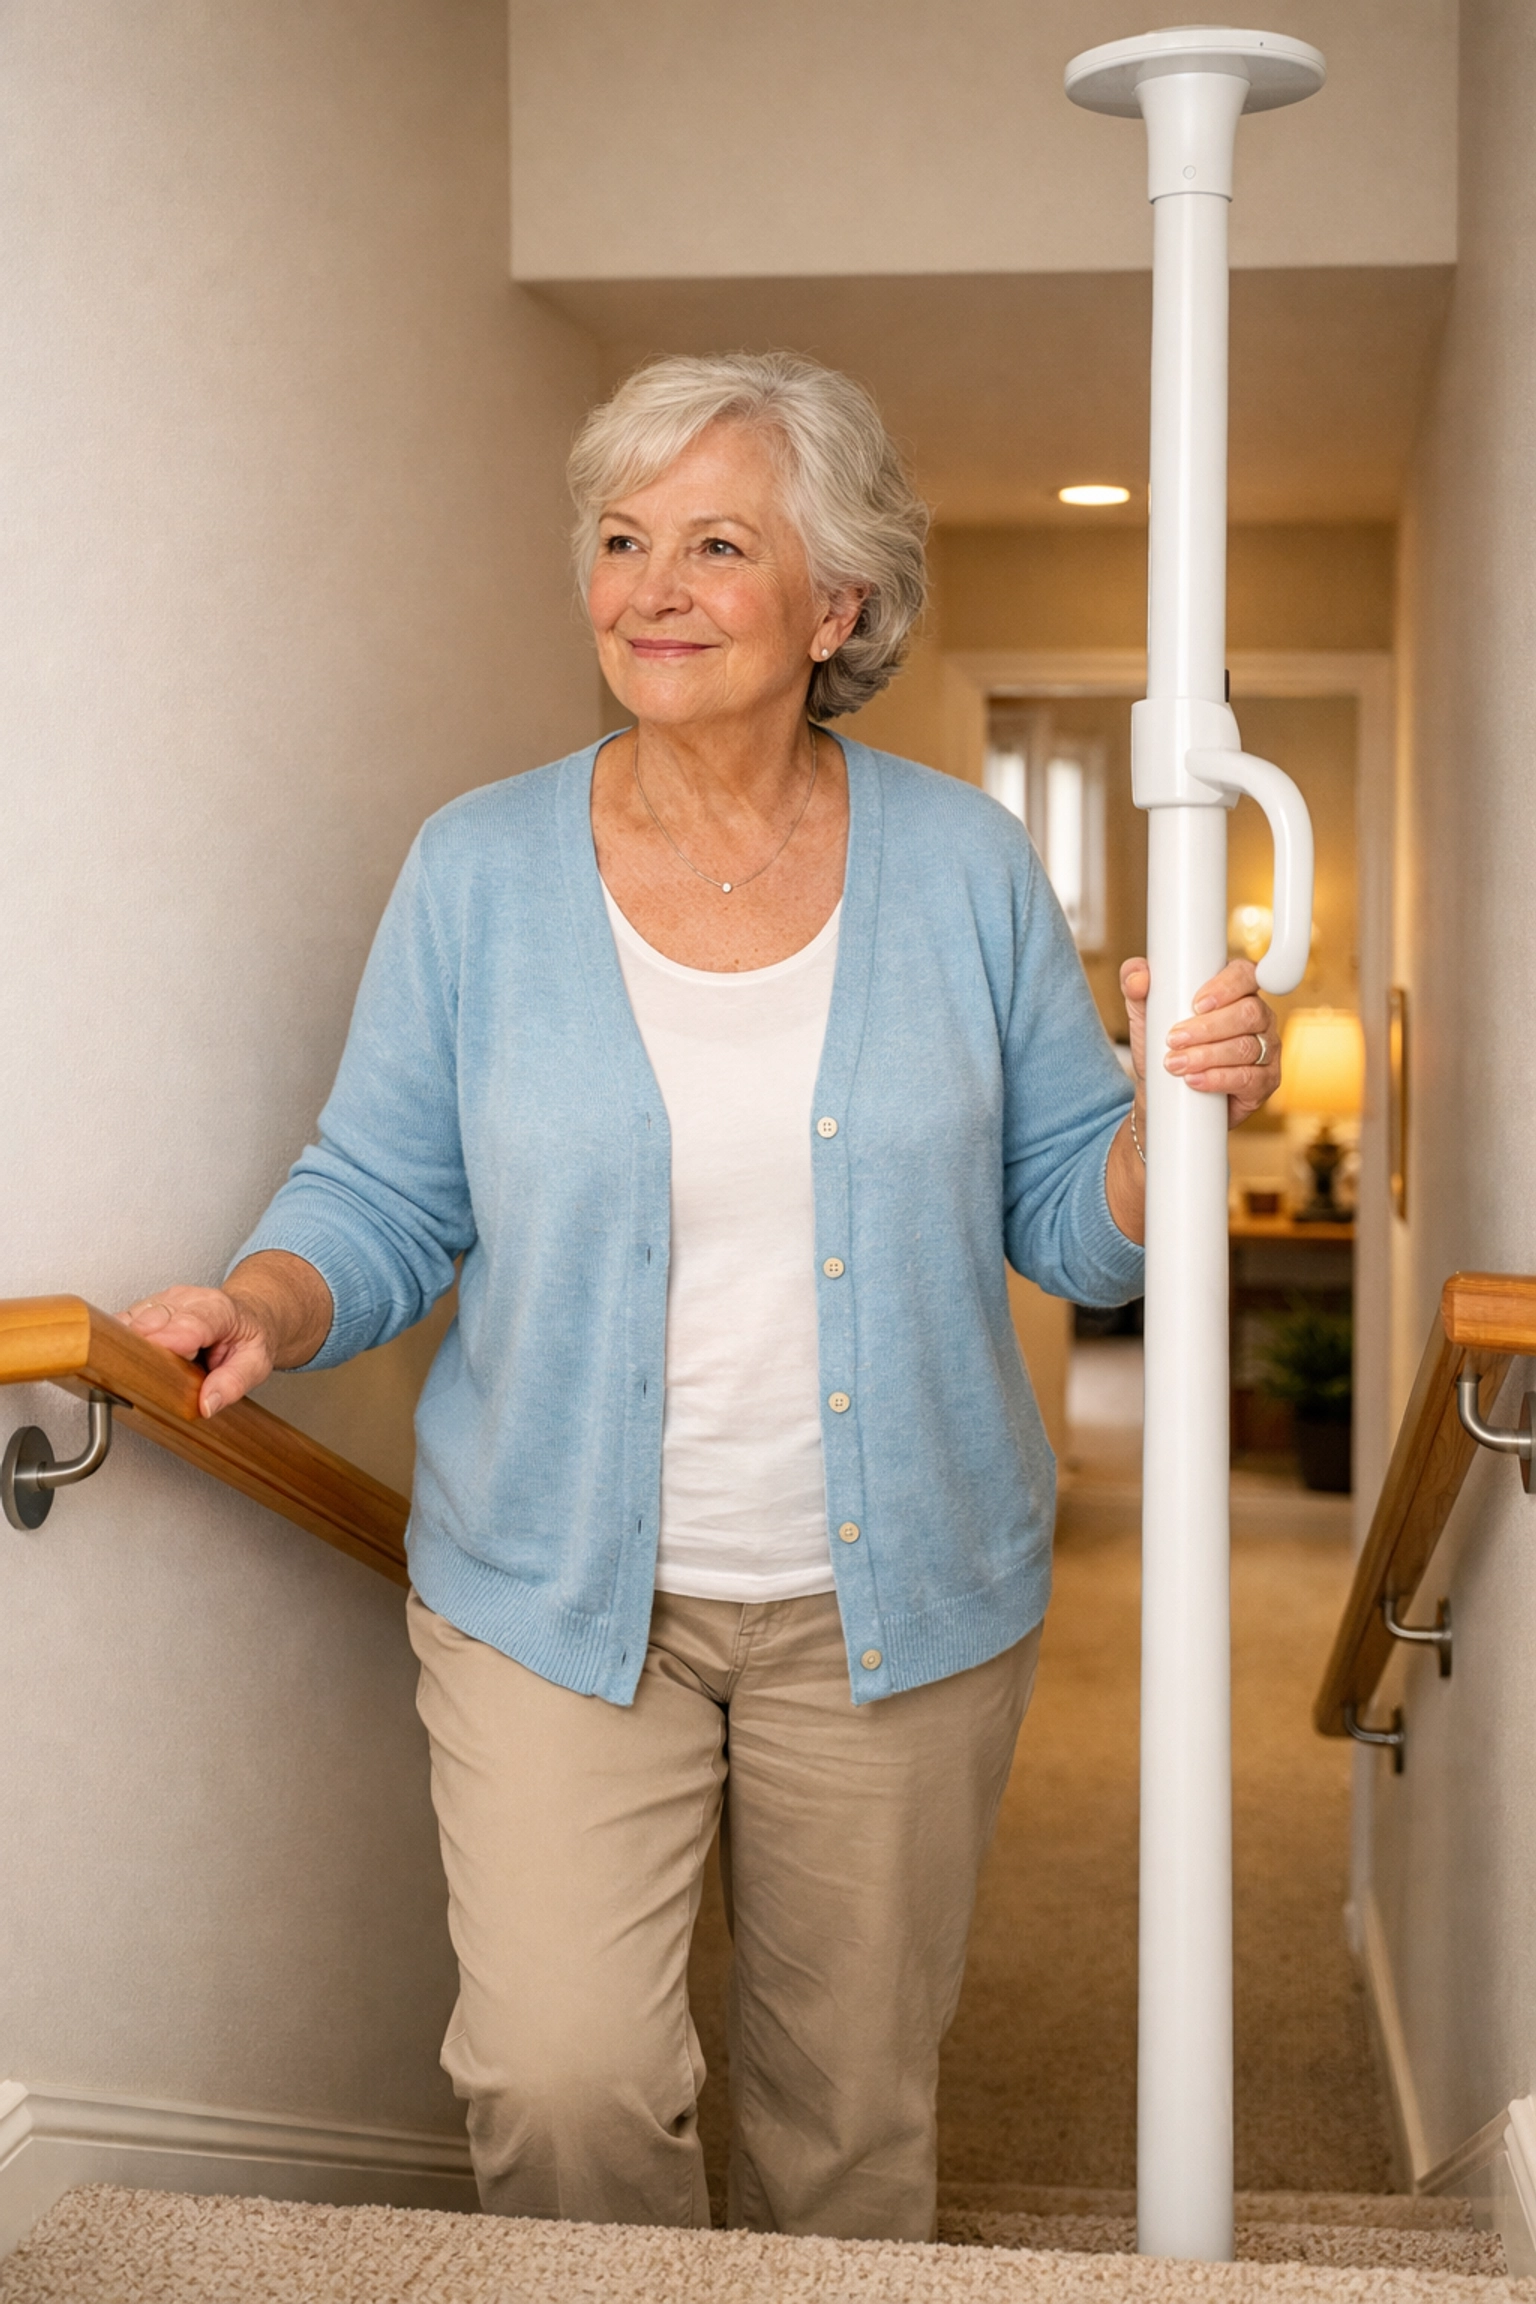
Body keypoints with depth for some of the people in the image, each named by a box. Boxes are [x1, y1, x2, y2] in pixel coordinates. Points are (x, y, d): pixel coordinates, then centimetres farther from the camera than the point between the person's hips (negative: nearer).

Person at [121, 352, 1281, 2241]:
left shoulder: (963, 864, -1)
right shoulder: (479, 868, -2)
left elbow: (1069, 1220, 4)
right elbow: (381, 1198, 2)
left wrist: (1185, 1106, -15)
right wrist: (261, 1308, -17)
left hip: (900, 1598, 1)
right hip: (553, 1591, -1)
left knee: (852, 2111, 14)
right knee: (561, 2081, -13)